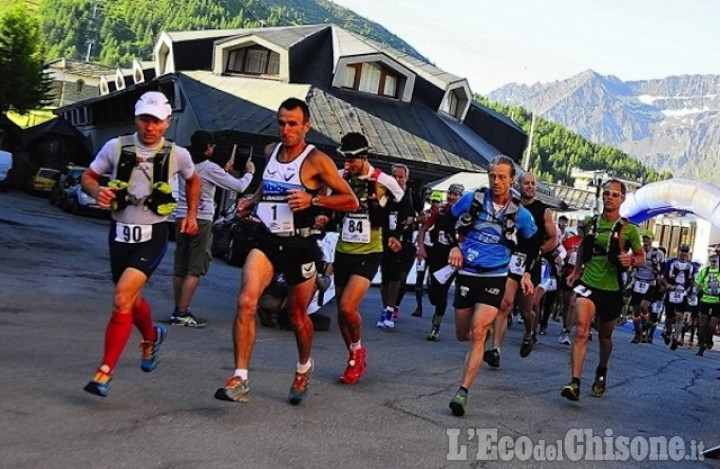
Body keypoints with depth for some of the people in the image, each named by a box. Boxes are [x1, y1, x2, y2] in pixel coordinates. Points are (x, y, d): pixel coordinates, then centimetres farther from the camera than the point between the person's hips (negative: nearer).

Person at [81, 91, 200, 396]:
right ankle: (151, 337, 51)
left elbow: (193, 181, 17)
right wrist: (97, 191, -15)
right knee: (132, 299, 19)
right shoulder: (116, 147, -4)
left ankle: (105, 372, -9)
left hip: (152, 235, -3)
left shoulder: (177, 155, -4)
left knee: (122, 299, -18)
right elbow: (88, 177, 6)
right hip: (120, 232, 3)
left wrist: (192, 215, 9)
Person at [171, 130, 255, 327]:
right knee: (195, 270, -4)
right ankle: (182, 314, -7)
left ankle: (177, 310, 19)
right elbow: (239, 186, -4)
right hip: (201, 220, -7)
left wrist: (225, 172, 32)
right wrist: (249, 172, 15)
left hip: (181, 218, 7)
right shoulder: (210, 168, -9)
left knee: (180, 268, 12)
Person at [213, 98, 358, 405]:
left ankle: (304, 368, 41)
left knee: (297, 316, 12)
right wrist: (252, 201, 9)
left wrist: (313, 200, -22)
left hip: (299, 245, -3)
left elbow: (351, 201, -9)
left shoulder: (316, 160, -9)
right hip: (267, 241, 4)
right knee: (246, 302, -19)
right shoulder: (270, 151, 8)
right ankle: (240, 379, -16)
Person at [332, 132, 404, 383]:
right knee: (342, 311, 9)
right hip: (343, 251, 5)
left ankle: (358, 351, 8)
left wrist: (395, 235, 9)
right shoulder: (339, 177, 0)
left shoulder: (384, 181, -10)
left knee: (347, 307, -19)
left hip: (369, 253, -5)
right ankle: (355, 359, 28)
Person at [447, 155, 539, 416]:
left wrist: (527, 273, 4)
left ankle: (463, 391, -16)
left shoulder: (520, 214, -1)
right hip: (466, 274, 2)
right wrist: (454, 246, 0)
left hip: (495, 277, -2)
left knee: (478, 332, -18)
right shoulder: (472, 199, -2)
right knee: (462, 335, 11)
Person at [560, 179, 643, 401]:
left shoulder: (628, 229, -4)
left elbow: (641, 256, 5)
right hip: (588, 283, 0)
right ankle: (575, 383, -24)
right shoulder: (590, 223, 3)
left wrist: (630, 261, -16)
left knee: (605, 336, 16)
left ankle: (601, 372, 45)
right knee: (581, 331, -18)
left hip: (611, 289, 0)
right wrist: (576, 270, 17)